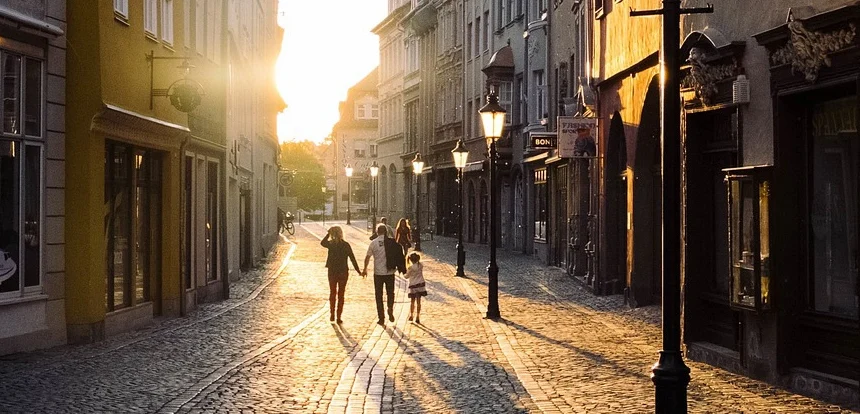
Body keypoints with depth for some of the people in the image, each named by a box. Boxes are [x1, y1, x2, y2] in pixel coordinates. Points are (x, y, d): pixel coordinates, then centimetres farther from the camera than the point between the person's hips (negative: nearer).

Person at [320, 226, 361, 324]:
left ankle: (332, 315, 19)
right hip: (343, 272, -1)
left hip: (332, 271, 1)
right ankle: (338, 317, 6)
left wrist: (328, 233, 9)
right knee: (341, 294, 7)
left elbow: (322, 242, 16)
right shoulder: (346, 245, -9)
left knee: (332, 293, 17)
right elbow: (352, 258, -8)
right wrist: (358, 271, -1)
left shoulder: (331, 244, -8)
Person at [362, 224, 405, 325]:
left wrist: (365, 269, 12)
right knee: (390, 293, 17)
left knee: (379, 296, 9)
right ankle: (390, 309, -7)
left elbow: (367, 257, -1)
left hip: (378, 273, -1)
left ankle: (381, 318, 8)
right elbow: (398, 256, -2)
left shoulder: (374, 243, -5)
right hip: (390, 272, 1)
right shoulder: (392, 243, -4)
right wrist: (400, 267, 11)